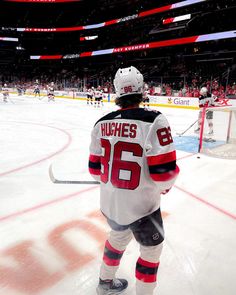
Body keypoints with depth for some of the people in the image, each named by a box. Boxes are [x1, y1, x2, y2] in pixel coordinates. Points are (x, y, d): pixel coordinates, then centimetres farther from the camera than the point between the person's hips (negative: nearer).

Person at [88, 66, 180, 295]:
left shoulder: (102, 123, -4)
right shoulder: (154, 121, -21)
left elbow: (95, 168, 3)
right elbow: (164, 172, -23)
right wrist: (166, 185, 0)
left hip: (109, 203, 6)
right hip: (141, 205, -6)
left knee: (119, 236, 31)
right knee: (152, 250, 20)